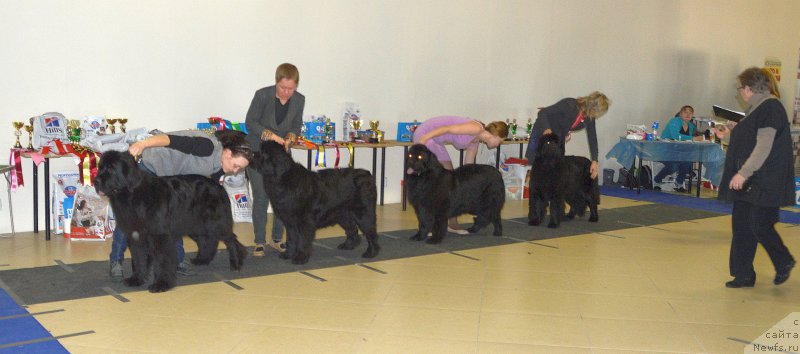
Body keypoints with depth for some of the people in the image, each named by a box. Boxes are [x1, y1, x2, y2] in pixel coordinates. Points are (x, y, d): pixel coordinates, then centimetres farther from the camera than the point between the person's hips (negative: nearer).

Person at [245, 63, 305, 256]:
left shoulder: (299, 99, -6)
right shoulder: (262, 95, -17)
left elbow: (296, 125, 5)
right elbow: (250, 122, -14)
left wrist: (289, 138, -15)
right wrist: (270, 135, -27)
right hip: (257, 152, -3)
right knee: (261, 197, -5)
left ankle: (277, 239, 17)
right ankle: (259, 242, 5)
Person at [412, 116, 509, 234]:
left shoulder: (474, 143, 13)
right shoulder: (477, 128, -15)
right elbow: (448, 129, -23)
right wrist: (425, 137, -31)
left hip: (435, 140, 10)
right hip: (425, 134, -10)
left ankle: (452, 223, 13)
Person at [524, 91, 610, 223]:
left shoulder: (590, 117, -9)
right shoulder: (569, 105, -29)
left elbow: (592, 139, -4)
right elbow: (543, 112, -27)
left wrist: (595, 161, -14)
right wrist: (546, 129, -44)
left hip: (559, 137, 6)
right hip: (543, 133, -6)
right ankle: (534, 211, -6)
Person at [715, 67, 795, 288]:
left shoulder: (770, 108, -15)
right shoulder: (757, 108, 15)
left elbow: (764, 147, -22)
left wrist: (743, 173, -24)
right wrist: (729, 134, 32)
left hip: (765, 182, -10)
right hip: (748, 182, 10)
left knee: (760, 226, -5)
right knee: (741, 226, 8)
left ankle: (784, 263, 21)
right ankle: (744, 275, 14)